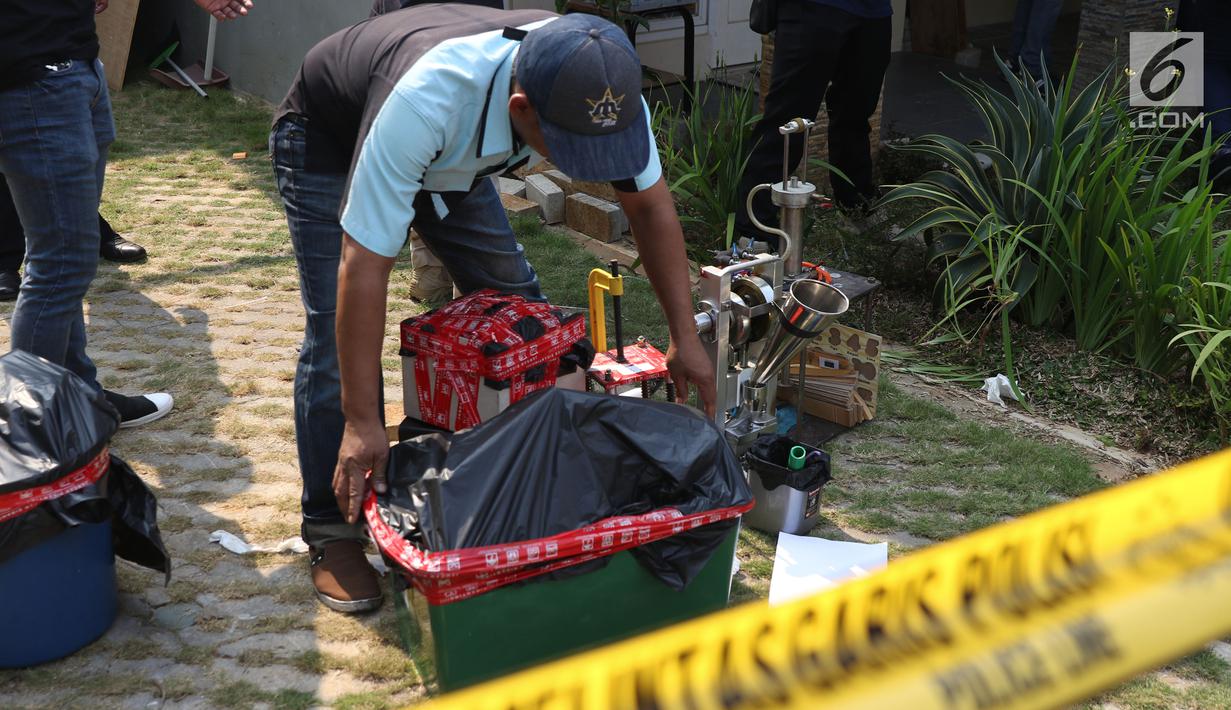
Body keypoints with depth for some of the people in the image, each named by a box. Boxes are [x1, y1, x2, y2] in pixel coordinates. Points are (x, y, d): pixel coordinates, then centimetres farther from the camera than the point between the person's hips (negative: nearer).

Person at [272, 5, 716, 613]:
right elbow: (365, 262, -42)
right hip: (327, 144, -5)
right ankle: (331, 531, -1)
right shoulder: (427, 101, -48)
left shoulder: (603, 86, -32)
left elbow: (650, 202, -14)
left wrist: (685, 336, -16)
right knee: (338, 334, -15)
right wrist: (363, 422, -39)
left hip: (451, 156, 5)